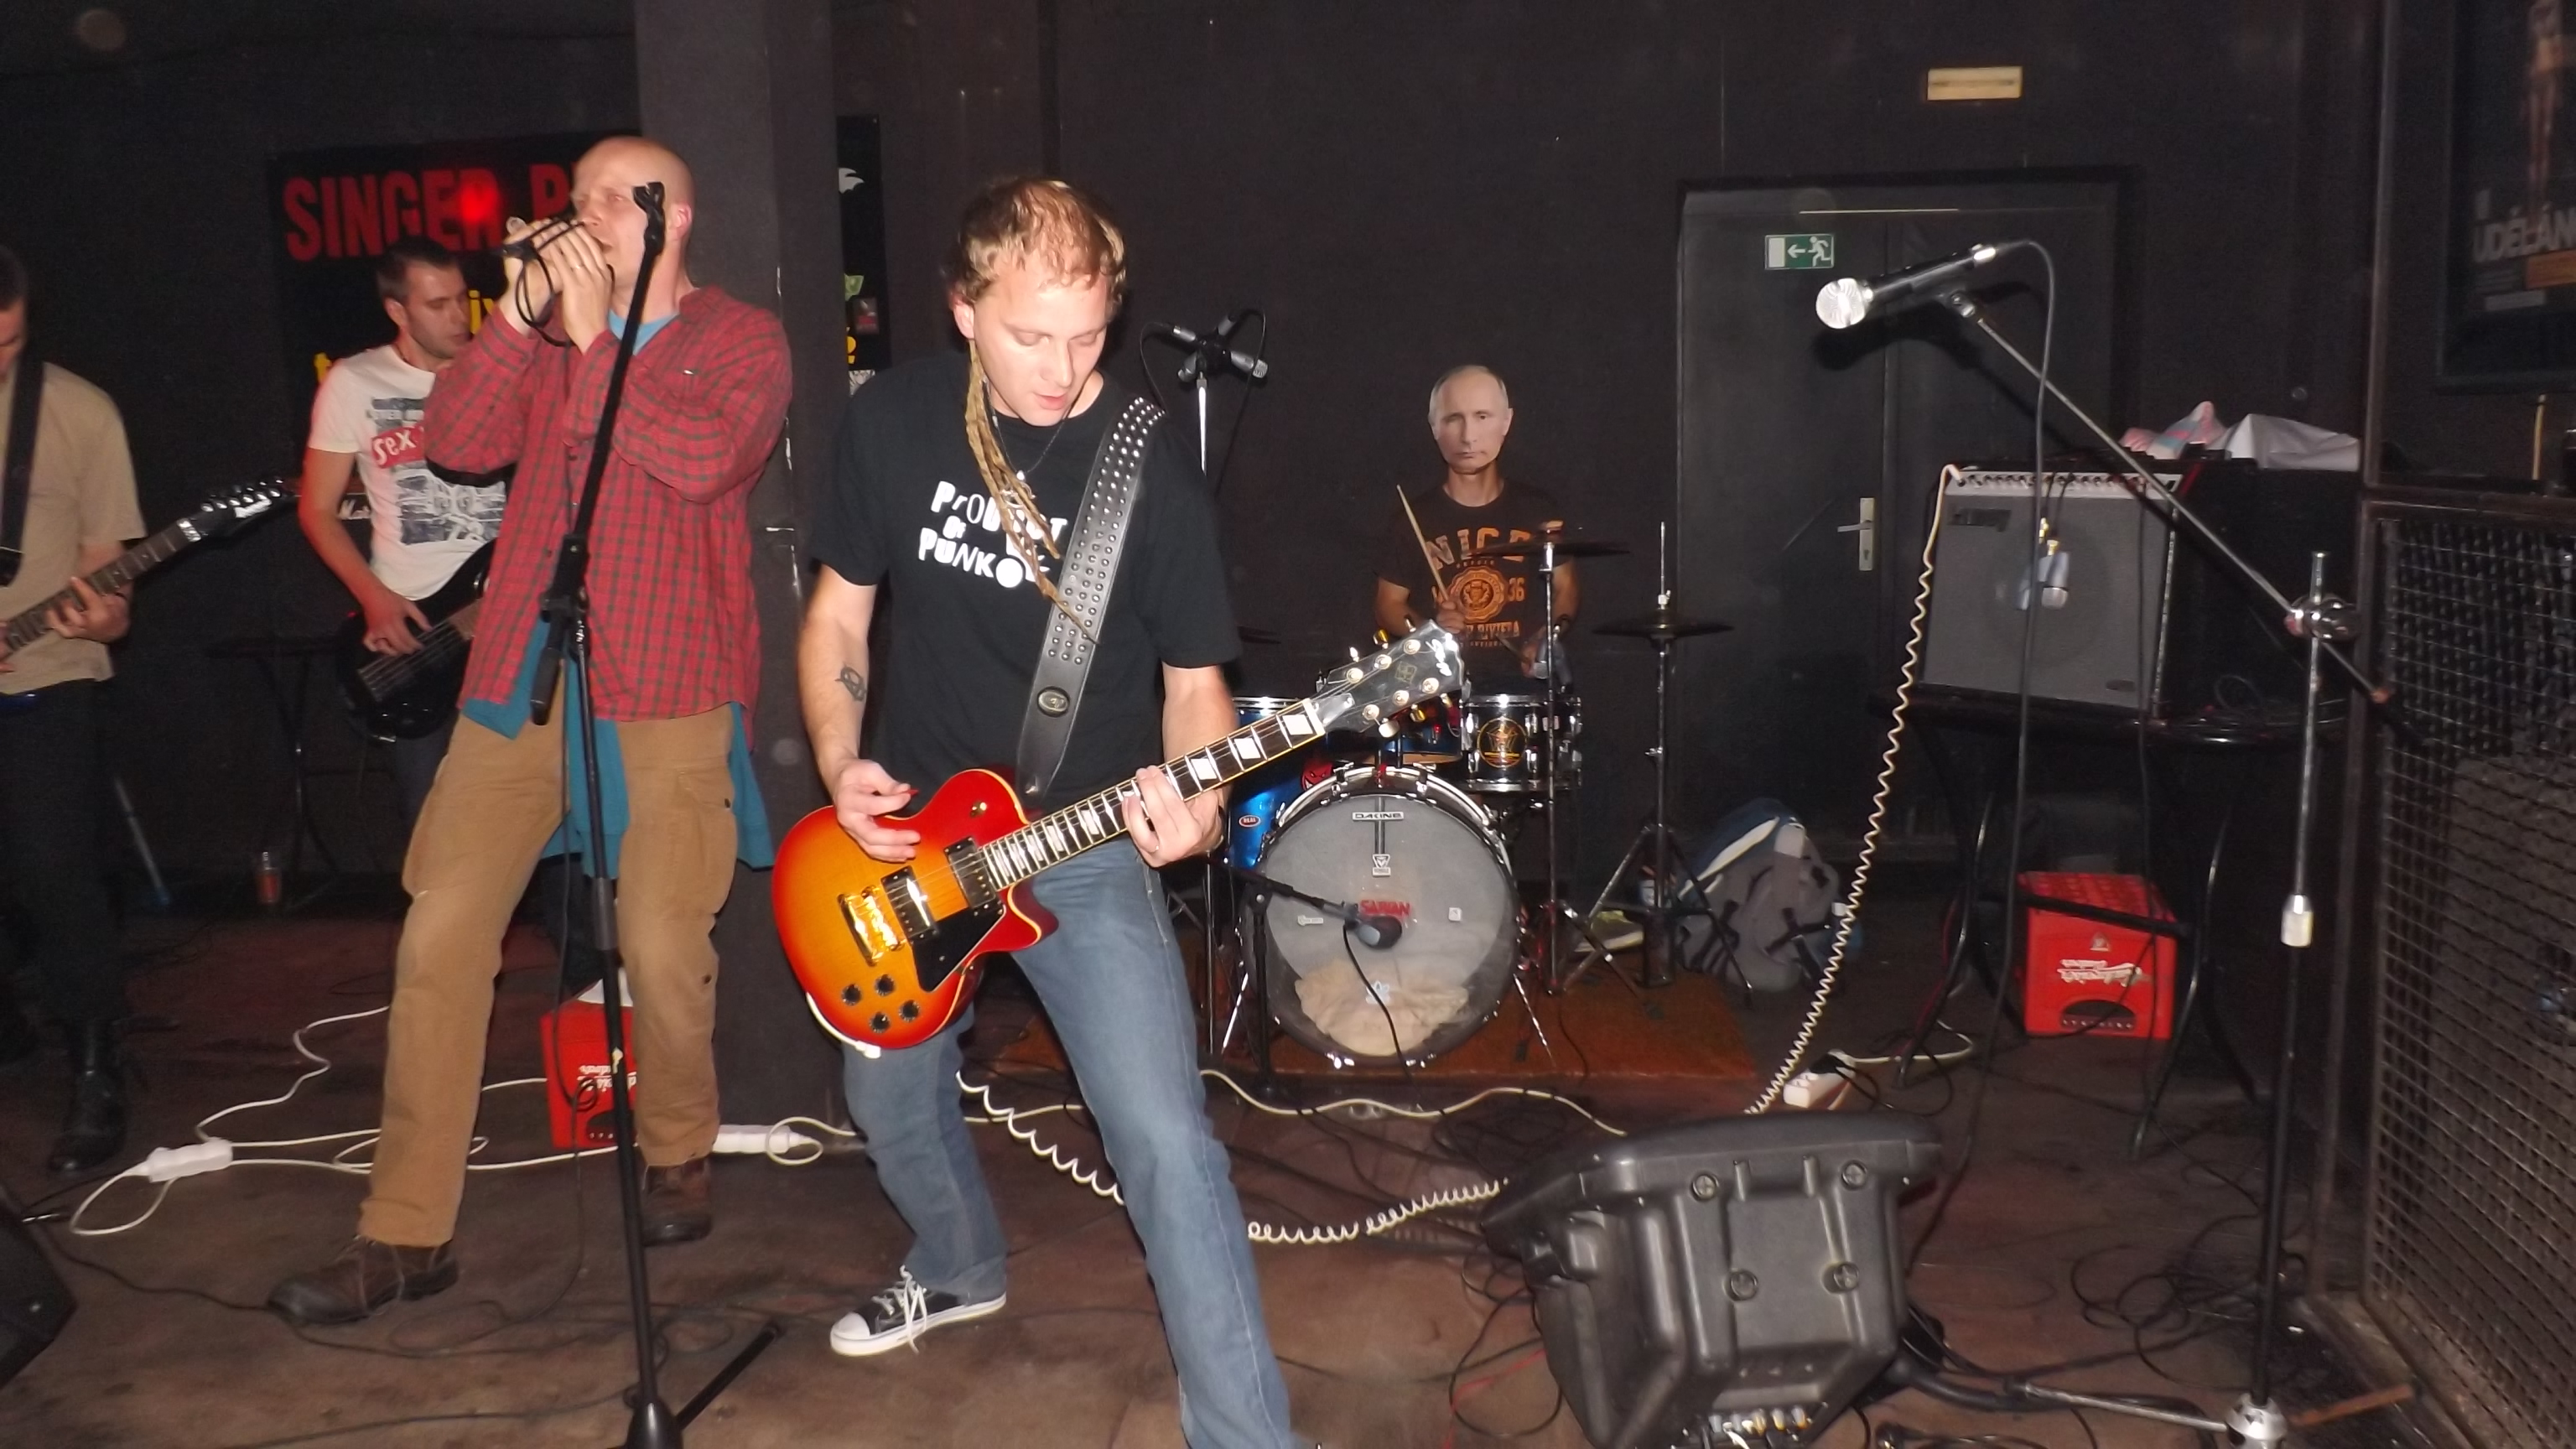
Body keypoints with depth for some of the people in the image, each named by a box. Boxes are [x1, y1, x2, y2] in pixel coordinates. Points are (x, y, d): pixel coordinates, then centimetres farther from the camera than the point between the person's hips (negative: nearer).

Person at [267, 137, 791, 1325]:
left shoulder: (739, 338, 4)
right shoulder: (549, 327, 16)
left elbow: (704, 457, -15)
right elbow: (455, 442, 3)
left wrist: (595, 336, -11)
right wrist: (521, 316, -6)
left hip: (666, 693, -4)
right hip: (521, 678, 4)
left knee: (665, 951, -6)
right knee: (441, 933, -1)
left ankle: (677, 1153, 24)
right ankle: (406, 1230, 8)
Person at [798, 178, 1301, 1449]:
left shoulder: (1152, 467, -14)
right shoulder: (890, 419, -6)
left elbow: (1192, 674, -6)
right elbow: (839, 608, 5)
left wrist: (1193, 797, -26)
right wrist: (840, 764, -10)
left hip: (1085, 851, -4)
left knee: (1165, 1142, -15)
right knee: (891, 1104, 22)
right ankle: (960, 1268, 52)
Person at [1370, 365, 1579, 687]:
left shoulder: (1539, 511, 3)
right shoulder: (1410, 519, 0)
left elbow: (1566, 590, 13)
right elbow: (1389, 606, 7)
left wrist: (1544, 640, -5)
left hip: (1522, 682, 1)